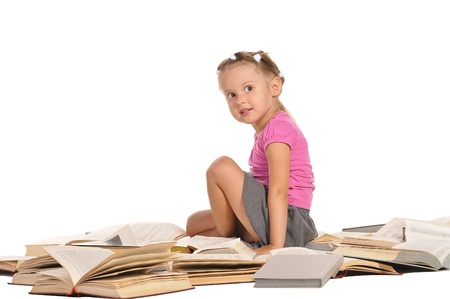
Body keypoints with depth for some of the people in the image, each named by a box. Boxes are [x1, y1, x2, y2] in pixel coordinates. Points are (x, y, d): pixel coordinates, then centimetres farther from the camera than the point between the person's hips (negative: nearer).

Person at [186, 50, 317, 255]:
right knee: (193, 223, 20)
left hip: (285, 222, -11)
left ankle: (227, 231, 0)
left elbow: (278, 190, -26)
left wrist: (276, 245, -32)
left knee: (220, 167, -19)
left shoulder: (277, 127, -17)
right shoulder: (266, 129, 15)